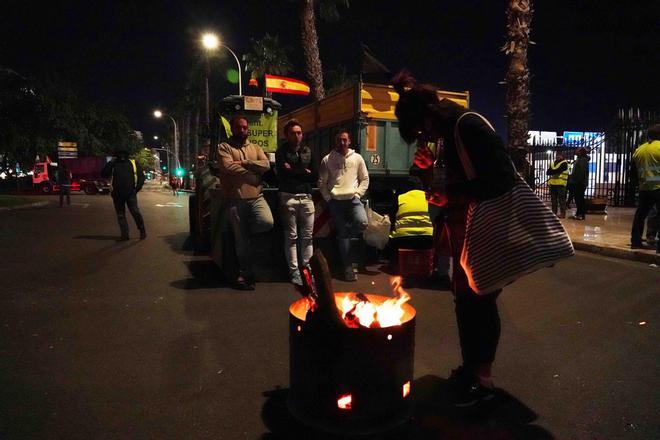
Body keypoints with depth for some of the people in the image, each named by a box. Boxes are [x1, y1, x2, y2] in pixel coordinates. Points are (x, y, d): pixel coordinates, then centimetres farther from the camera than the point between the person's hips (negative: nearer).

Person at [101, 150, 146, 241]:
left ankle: (142, 231, 4)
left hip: (130, 193, -2)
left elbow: (141, 176, 8)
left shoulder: (133, 163, 9)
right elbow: (103, 174, 0)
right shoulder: (113, 165, 11)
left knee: (135, 212, -11)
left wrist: (137, 188, -4)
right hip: (117, 194, 3)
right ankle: (124, 235, 12)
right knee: (120, 215, 6)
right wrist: (110, 162, -7)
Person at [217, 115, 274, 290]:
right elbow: (228, 167, -15)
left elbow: (266, 165, -2)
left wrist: (244, 162, -11)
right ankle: (245, 274, 19)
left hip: (256, 197, 3)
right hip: (235, 199, -3)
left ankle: (249, 233, 9)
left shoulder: (255, 147, 15)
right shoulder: (224, 147, 3)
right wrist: (253, 173, -6)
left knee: (267, 222, -25)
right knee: (241, 241, 3)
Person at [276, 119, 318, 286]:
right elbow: (283, 174, -13)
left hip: (306, 197, 3)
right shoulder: (281, 152, 3)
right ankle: (294, 271, 7)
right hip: (288, 197, -3)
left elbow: (315, 176, 6)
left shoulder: (308, 151, 13)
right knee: (291, 236, 1)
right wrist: (304, 173, -4)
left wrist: (294, 172, -3)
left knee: (307, 236, 4)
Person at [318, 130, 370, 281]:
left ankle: (343, 229, 10)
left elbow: (365, 179, 10)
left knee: (362, 223, -24)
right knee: (342, 234, 0)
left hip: (353, 199, 1)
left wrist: (358, 194, -1)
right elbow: (322, 182, 6)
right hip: (335, 201, -1)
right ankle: (347, 266, 10)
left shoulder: (357, 158, 7)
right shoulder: (327, 160, 4)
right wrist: (328, 198, -2)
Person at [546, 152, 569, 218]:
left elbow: (558, 171, -16)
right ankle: (554, 212, 16)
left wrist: (552, 172, 0)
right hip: (553, 183, 6)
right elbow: (548, 172, 7)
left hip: (561, 184, -6)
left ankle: (563, 213, -3)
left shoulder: (564, 163, -1)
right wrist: (554, 172, -10)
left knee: (561, 199, -6)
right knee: (553, 199, 9)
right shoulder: (552, 163, 19)